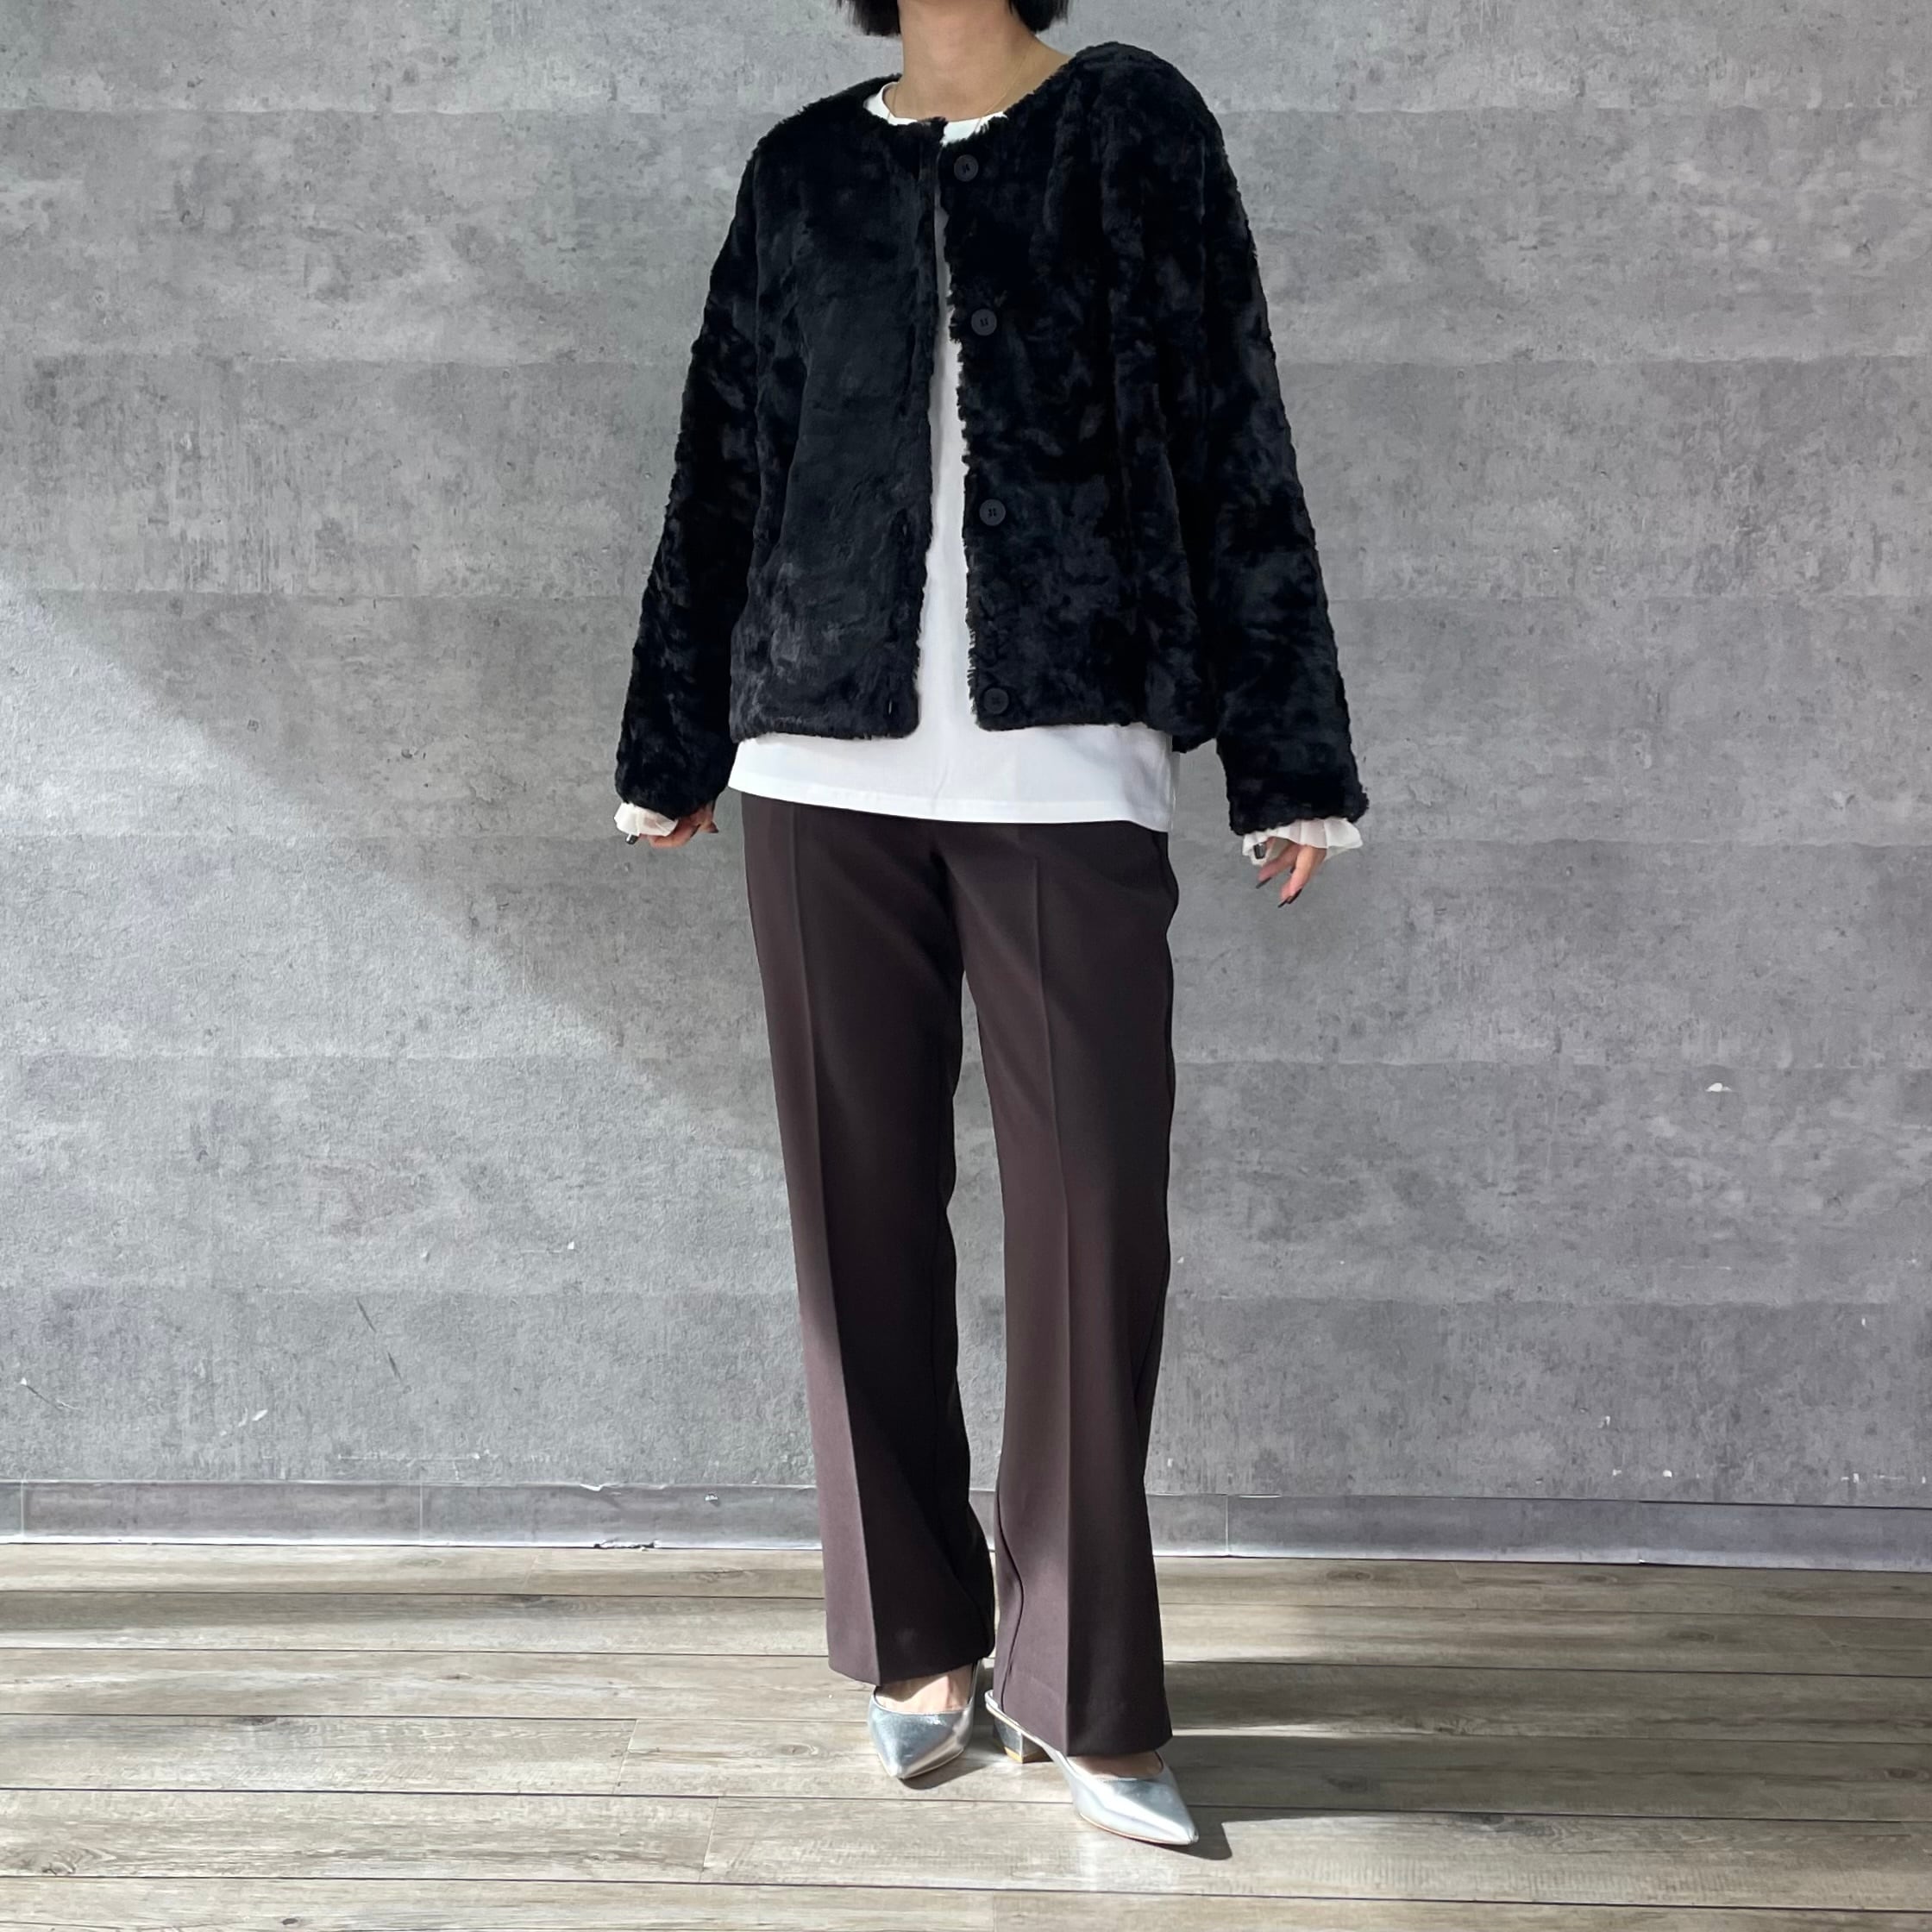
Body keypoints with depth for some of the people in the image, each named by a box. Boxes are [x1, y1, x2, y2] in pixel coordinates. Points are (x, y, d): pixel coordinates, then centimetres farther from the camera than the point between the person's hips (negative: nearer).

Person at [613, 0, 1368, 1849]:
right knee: (860, 1206, 5)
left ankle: (1075, 1686, 10)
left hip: (1067, 765, -2)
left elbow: (1231, 441, 4)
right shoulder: (804, 165, 13)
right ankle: (921, 1639, 21)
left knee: (1093, 1211, -4)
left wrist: (1284, 753, 0)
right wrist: (672, 745, 18)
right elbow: (721, 466, 17)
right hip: (825, 762, 3)